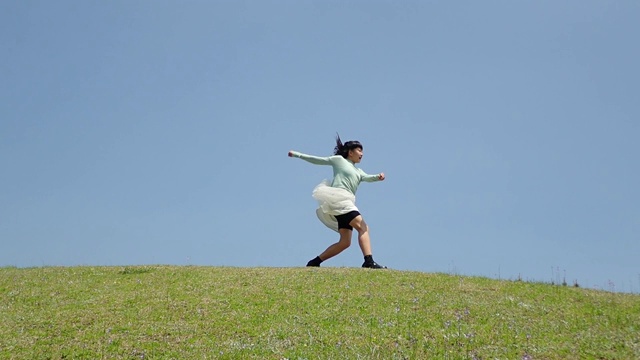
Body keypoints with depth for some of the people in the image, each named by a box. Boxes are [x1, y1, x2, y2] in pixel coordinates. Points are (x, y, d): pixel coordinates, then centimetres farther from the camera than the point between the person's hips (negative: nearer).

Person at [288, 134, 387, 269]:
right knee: (363, 227, -22)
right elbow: (317, 160, 15)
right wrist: (298, 154, 14)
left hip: (346, 203, 8)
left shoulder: (358, 171, 27)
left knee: (345, 242, 0)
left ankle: (314, 262, 5)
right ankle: (369, 261, -32)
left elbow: (367, 178, 7)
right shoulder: (339, 160, 11)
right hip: (338, 198, -8)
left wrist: (378, 177, -15)